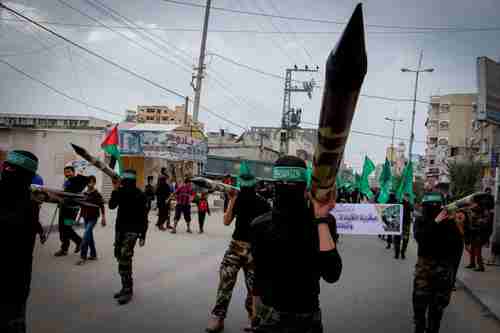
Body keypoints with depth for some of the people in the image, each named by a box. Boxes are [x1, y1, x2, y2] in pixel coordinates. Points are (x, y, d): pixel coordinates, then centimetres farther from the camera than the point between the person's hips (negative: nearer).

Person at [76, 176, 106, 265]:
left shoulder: (97, 194, -10)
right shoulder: (85, 194, 8)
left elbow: (102, 207, -9)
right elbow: (83, 206, 15)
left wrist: (103, 218, -11)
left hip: (93, 218, -6)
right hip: (86, 218, 6)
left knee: (86, 236, -14)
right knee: (89, 236, 12)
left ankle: (83, 257, -13)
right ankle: (93, 254, 23)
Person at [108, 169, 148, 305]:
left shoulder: (139, 195, -9)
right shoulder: (120, 191, 3)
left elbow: (143, 216, -7)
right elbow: (111, 206, -7)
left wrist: (143, 235, -8)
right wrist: (115, 190, -18)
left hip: (132, 230, -6)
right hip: (120, 227, 6)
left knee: (125, 258, -16)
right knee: (119, 256, 10)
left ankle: (128, 290, -11)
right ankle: (126, 287, 23)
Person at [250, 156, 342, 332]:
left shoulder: (324, 222, -11)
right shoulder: (262, 225, -6)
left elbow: (331, 274, -25)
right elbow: (259, 275, 4)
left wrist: (321, 220, -24)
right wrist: (256, 316, 7)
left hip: (308, 319, 0)